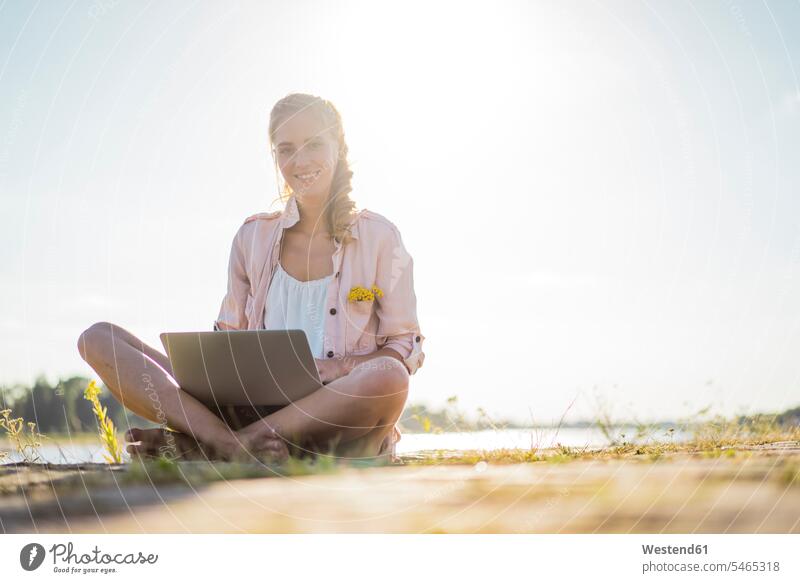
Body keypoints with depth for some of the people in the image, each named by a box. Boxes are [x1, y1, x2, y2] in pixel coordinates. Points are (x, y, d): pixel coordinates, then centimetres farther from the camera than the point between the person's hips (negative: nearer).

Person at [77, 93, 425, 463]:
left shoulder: (377, 236, 5)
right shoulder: (253, 236, 14)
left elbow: (406, 348, 4)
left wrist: (339, 367, -15)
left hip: (334, 421, -2)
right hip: (256, 409, 3)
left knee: (388, 378, -40)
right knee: (98, 339, -9)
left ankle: (196, 442, -31)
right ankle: (228, 443, -36)